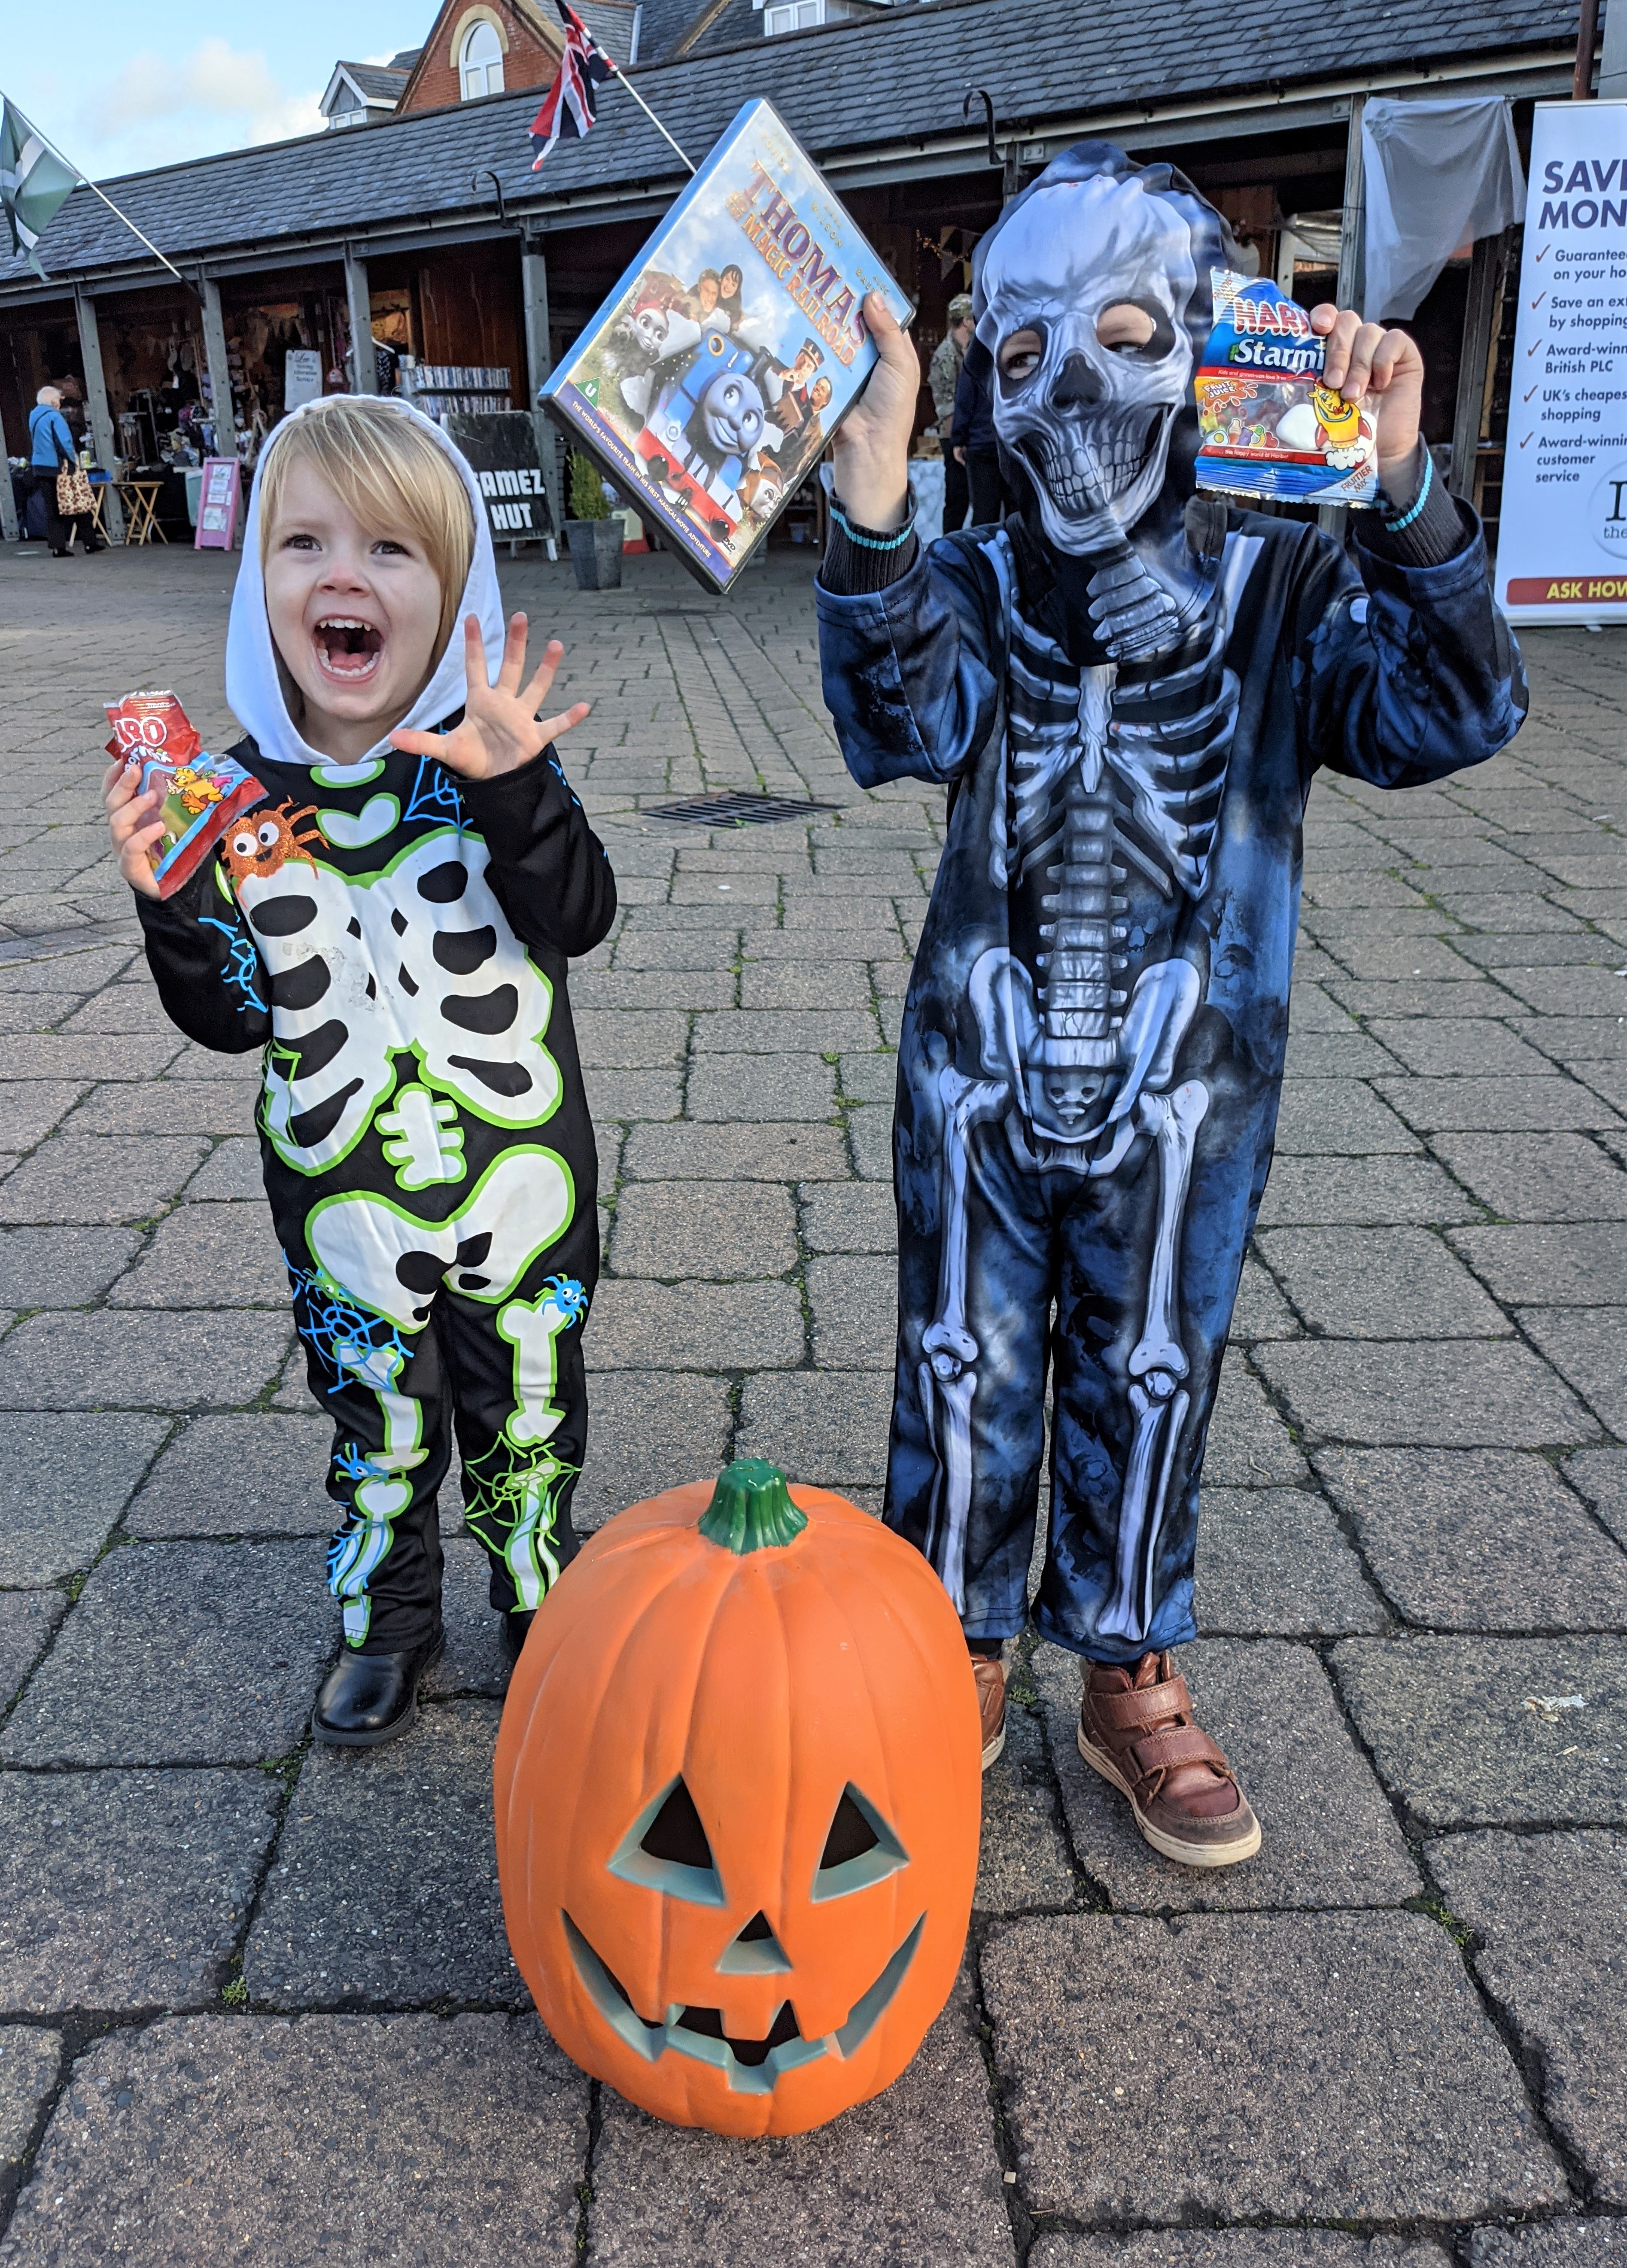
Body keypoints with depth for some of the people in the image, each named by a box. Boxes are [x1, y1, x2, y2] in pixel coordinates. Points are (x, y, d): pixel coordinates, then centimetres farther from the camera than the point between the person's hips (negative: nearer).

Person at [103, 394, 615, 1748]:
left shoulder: (494, 756, -11)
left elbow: (579, 922, -23)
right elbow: (231, 1020, -3)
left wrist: (513, 792, -38)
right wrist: (175, 911, -21)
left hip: (516, 1177, -1)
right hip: (345, 1201, 2)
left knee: (524, 1415, 18)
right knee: (377, 1426, 20)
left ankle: (544, 1604, 43)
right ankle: (388, 1623, 44)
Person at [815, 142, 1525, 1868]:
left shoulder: (1282, 588, -5)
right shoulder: (969, 589, -3)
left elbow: (1445, 719, -20)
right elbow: (905, 724, -24)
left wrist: (1400, 487, -32)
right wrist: (870, 494, -36)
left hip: (1187, 1090, 0)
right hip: (980, 1079, 1)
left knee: (1148, 1386, 14)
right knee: (964, 1378, 12)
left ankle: (1130, 1679, 35)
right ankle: (954, 1659, 34)